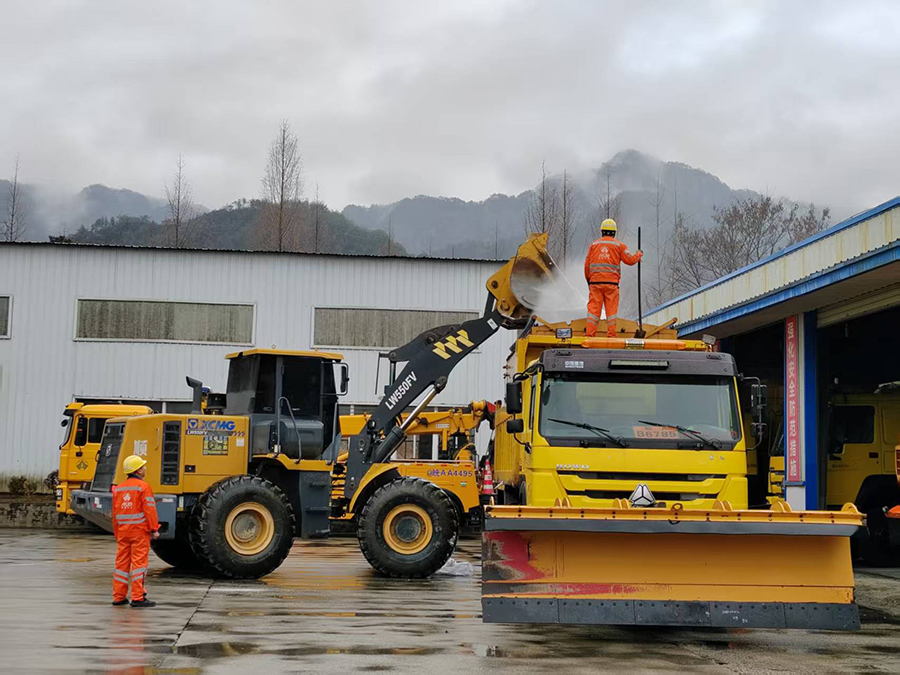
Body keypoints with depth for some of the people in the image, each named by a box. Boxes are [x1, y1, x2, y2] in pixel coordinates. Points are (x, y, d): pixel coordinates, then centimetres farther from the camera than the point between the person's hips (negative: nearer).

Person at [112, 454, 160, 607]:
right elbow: (149, 510, -14)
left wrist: (117, 534, 22)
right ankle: (138, 598, -5)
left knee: (122, 563, 11)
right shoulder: (143, 487, -9)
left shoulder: (119, 488, 13)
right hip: (140, 531, -7)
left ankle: (118, 597, 15)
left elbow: (115, 512, 16)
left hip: (123, 531, 7)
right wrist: (154, 529, -8)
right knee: (139, 562, -4)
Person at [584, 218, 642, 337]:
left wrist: (588, 280, 23)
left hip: (595, 282, 1)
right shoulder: (619, 245, 4)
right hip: (611, 282, -1)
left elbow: (587, 264, 11)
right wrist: (639, 254, 25)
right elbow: (630, 260, 5)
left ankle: (589, 333, -4)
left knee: (593, 308, 1)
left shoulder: (594, 244, 10)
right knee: (611, 309, 3)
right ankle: (611, 335, 1)